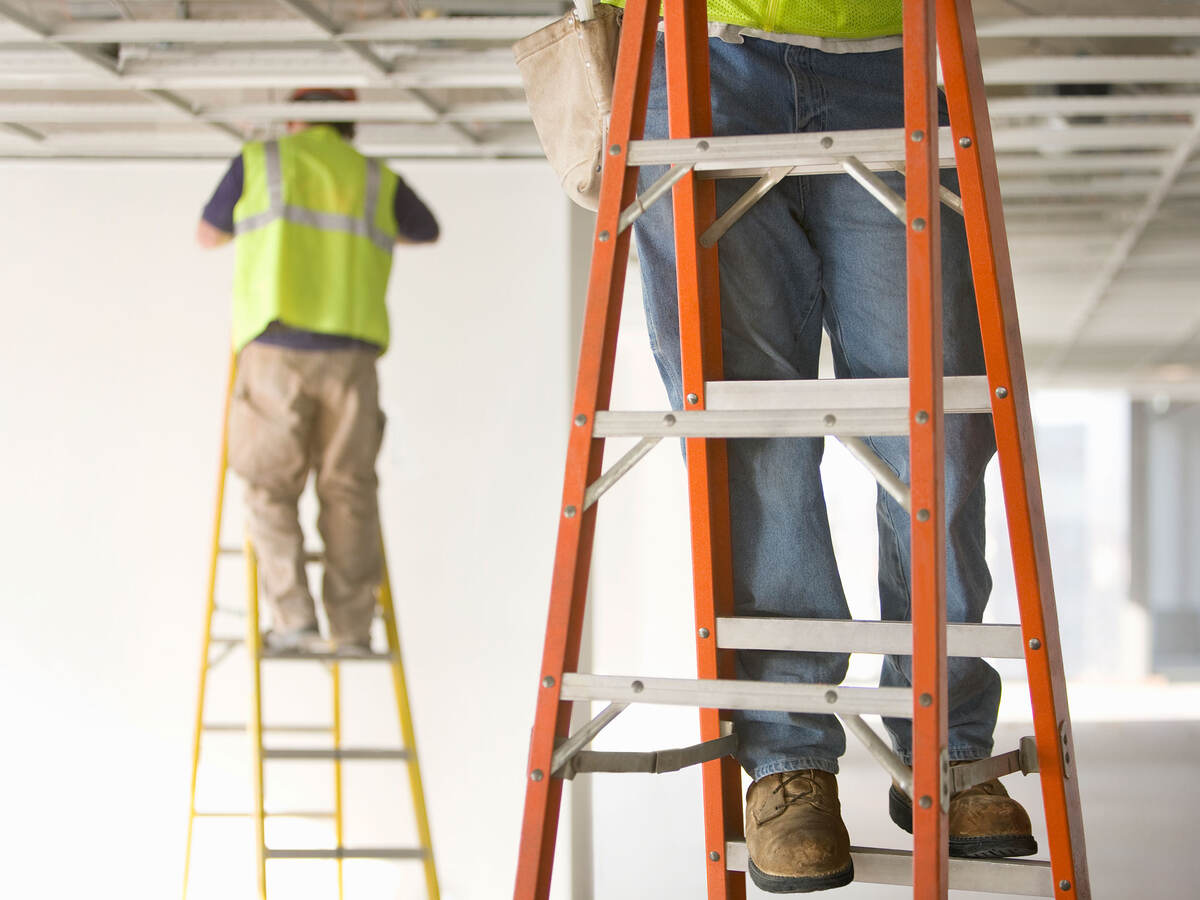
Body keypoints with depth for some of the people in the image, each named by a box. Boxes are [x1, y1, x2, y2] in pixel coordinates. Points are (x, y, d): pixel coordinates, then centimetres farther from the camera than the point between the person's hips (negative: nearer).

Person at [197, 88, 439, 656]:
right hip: (350, 354, 2)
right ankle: (352, 627, 3)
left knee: (271, 489, 4)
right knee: (348, 492, 6)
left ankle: (293, 618, -6)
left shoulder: (258, 162, 11)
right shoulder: (378, 180, 17)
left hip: (277, 349, -2)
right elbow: (427, 231, 37)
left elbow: (207, 235, 25)